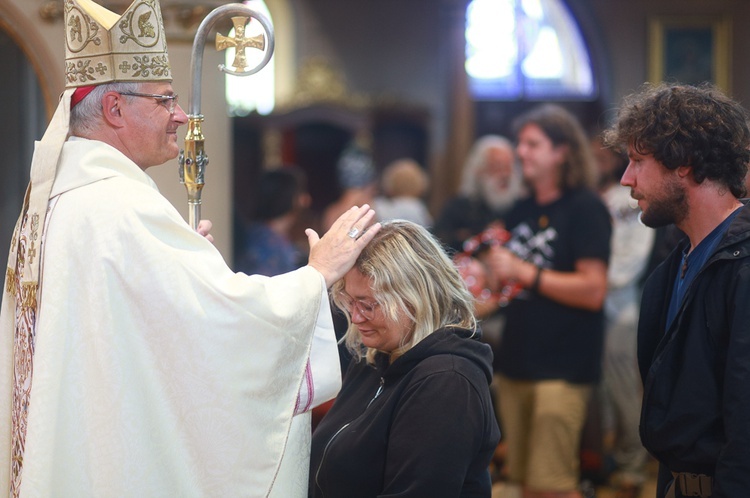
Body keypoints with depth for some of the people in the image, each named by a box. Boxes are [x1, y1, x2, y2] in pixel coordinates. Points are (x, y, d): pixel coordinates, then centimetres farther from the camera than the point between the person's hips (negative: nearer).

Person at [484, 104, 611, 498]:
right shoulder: (521, 211, 15)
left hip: (562, 369, -8)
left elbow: (593, 291, -17)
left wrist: (523, 272, -17)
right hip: (516, 363, 8)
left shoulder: (585, 207, -8)